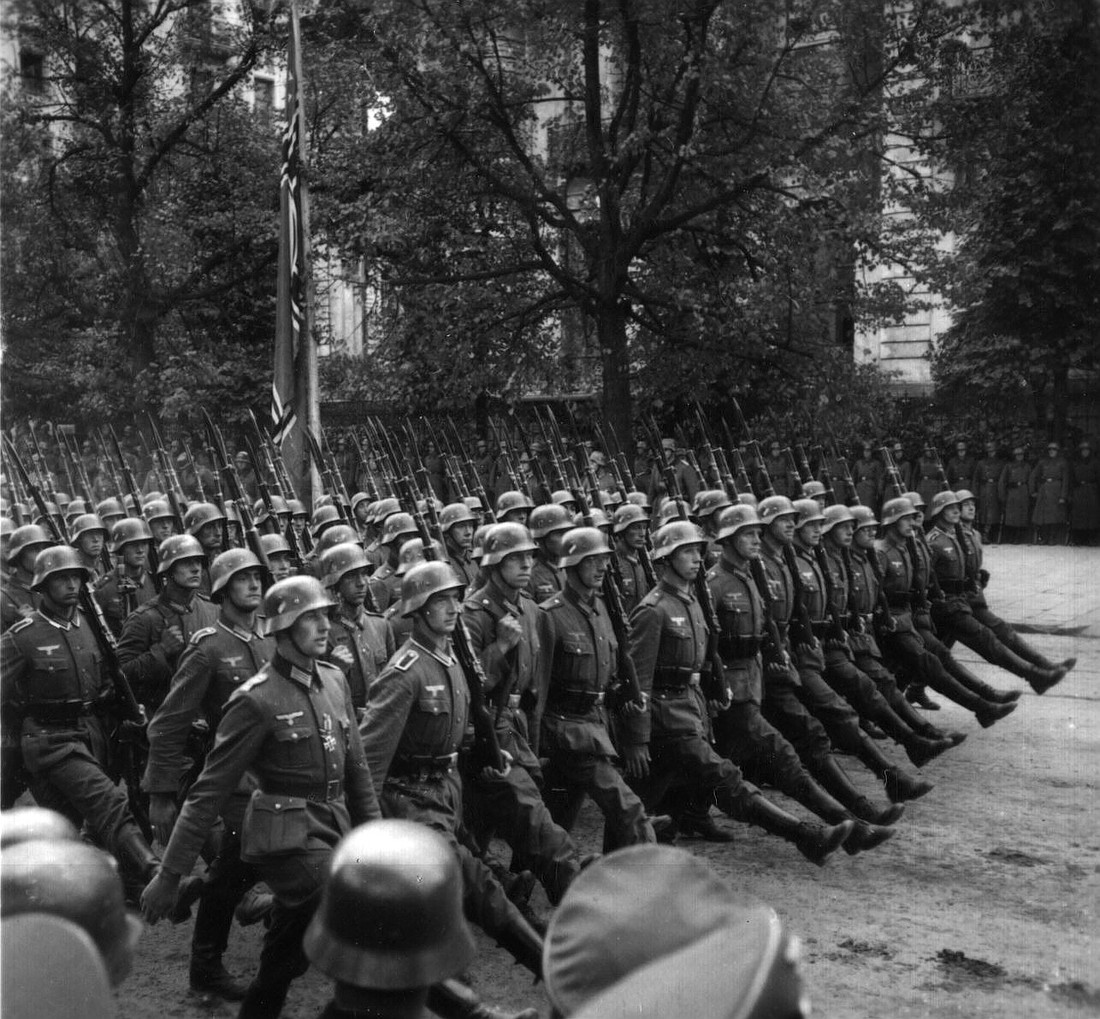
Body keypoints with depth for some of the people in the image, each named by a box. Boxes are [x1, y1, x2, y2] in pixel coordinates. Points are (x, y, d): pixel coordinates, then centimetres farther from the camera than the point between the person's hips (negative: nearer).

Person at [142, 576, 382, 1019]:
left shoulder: (335, 681, 7)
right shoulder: (255, 700, -14)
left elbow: (355, 767, 15)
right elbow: (210, 791, -12)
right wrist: (168, 875, -11)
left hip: (333, 831, 7)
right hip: (287, 838, -7)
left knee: (285, 959, 18)